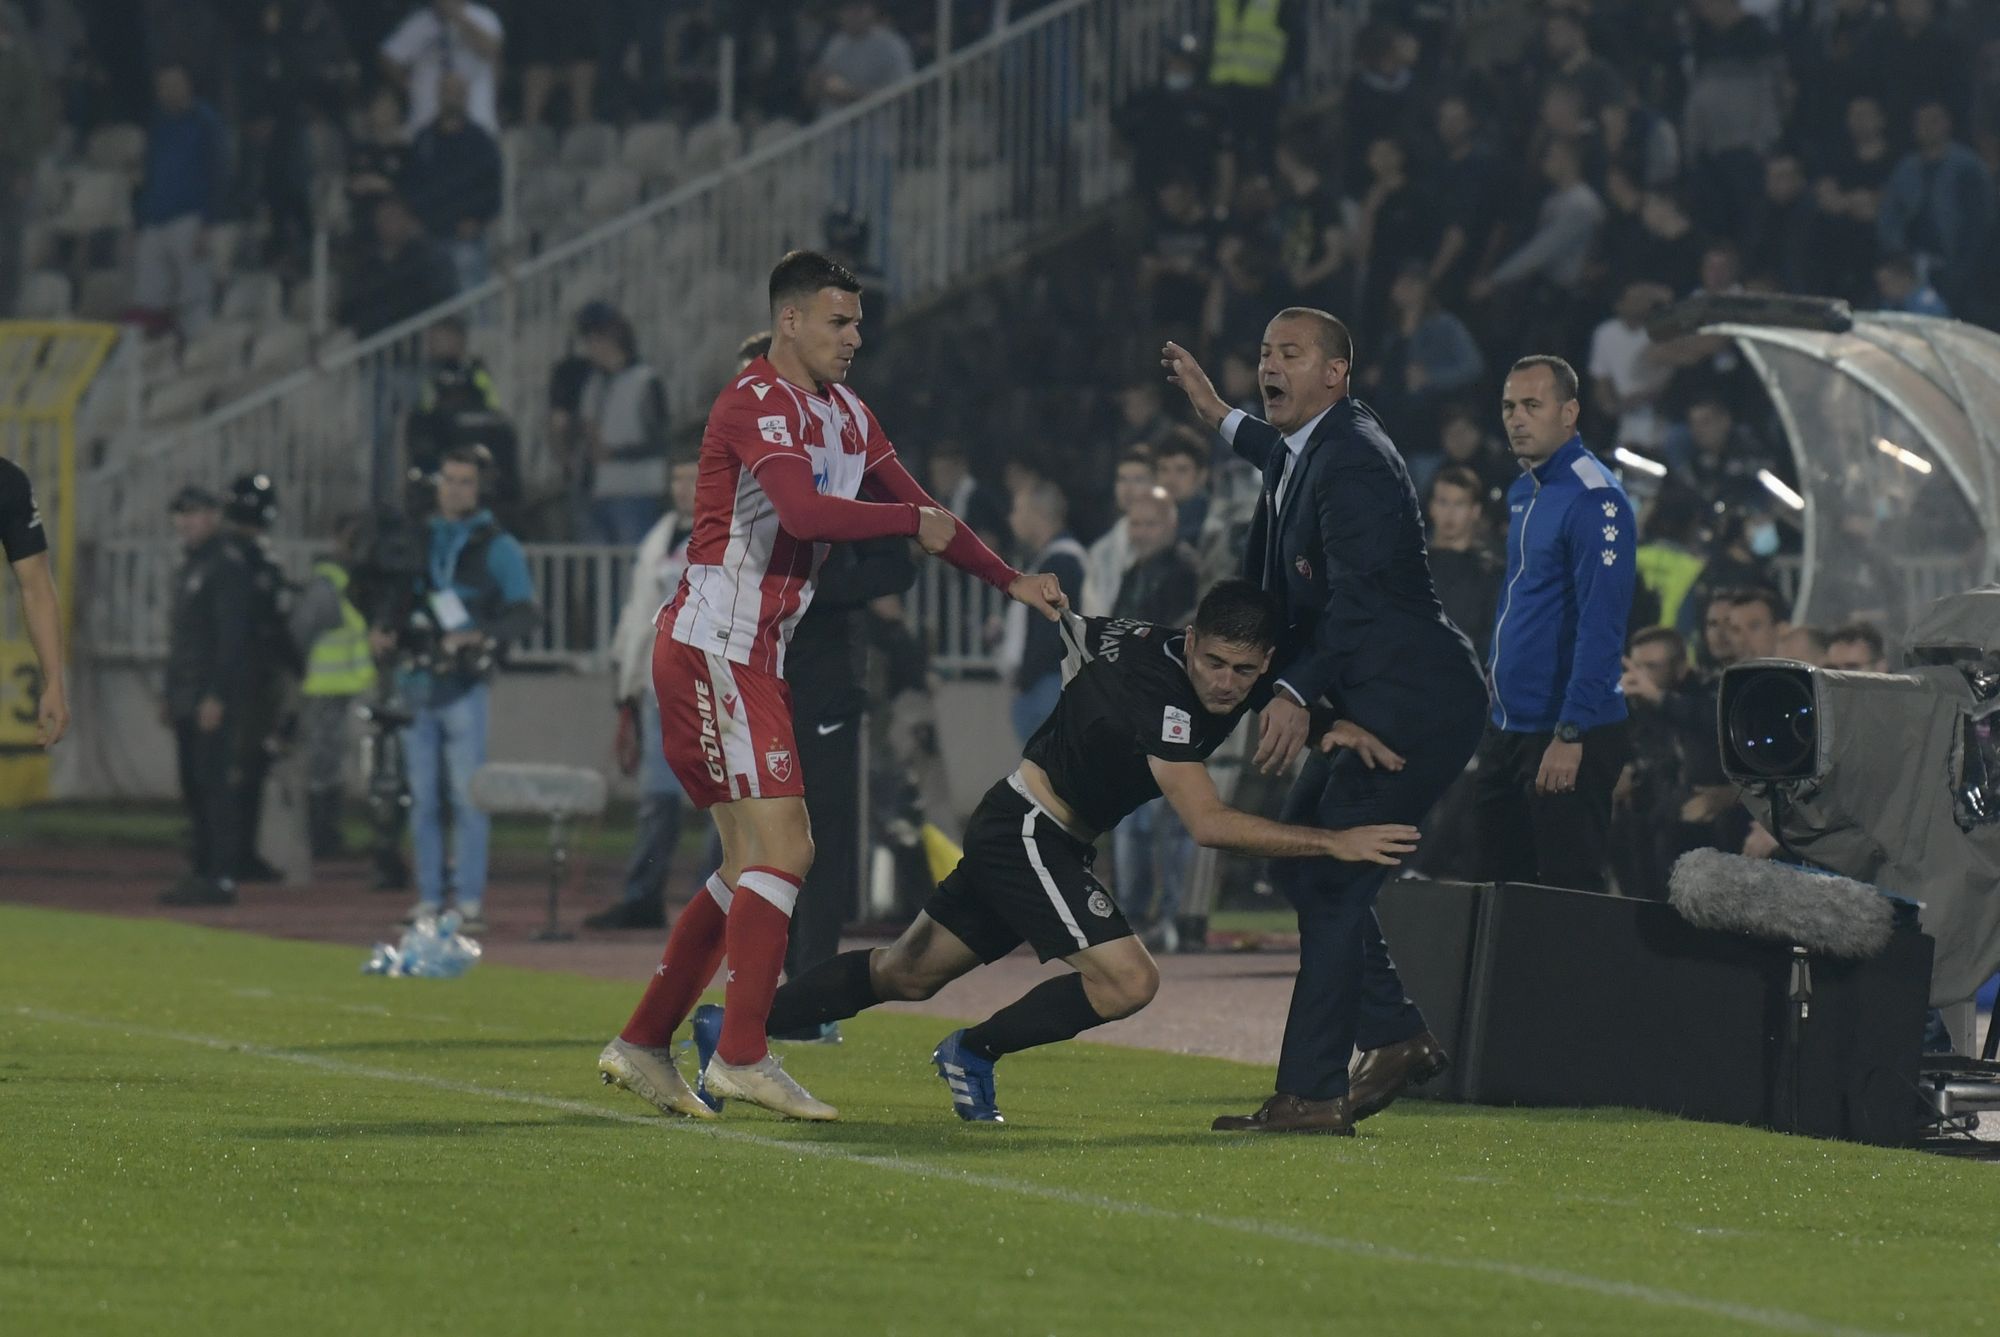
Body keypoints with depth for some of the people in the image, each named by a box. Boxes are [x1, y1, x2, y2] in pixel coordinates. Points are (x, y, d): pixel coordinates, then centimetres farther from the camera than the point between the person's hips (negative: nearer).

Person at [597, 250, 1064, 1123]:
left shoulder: (843, 414, 17)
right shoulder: (758, 402, -13)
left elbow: (921, 512, 25)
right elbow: (805, 510, -28)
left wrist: (1009, 581, 19)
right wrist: (914, 519, -18)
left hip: (747, 658, 10)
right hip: (712, 648, -10)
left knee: (754, 865, 10)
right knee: (782, 850, -14)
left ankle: (642, 1046, 13)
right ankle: (742, 1057, -14)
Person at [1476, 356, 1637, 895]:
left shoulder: (1593, 498, -15)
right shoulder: (1523, 494, 13)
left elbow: (1600, 624, -21)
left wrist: (1570, 735, -25)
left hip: (1566, 738, -9)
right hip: (1508, 730, 9)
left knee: (1569, 891, -6)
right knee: (1504, 884, 12)